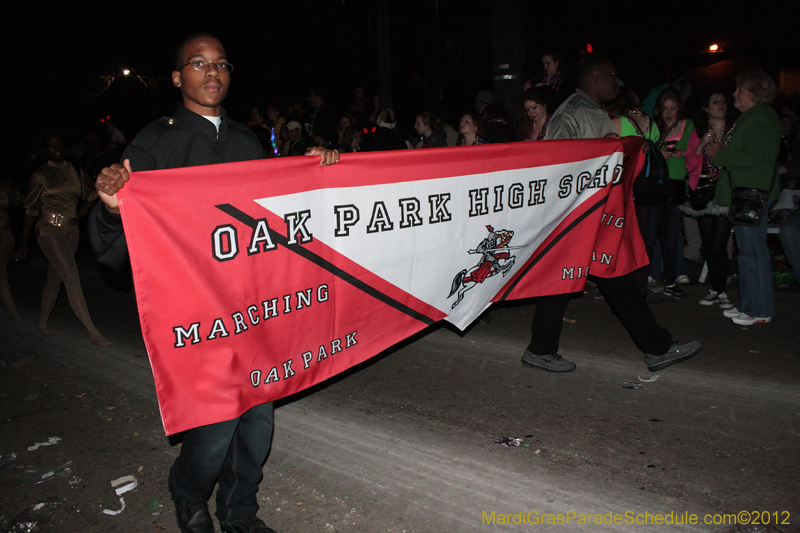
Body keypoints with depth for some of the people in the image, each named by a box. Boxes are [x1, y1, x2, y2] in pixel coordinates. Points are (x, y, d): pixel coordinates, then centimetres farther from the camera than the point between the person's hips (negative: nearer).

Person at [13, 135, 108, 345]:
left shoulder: (73, 171, 9)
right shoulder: (41, 175, -3)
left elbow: (90, 196, 18)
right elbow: (31, 209, 0)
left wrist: (77, 216, 2)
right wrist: (23, 242, 2)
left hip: (71, 232, 5)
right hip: (50, 232, -5)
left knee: (55, 279, 15)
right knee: (73, 280, -11)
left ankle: (42, 321, 34)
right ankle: (93, 332, -11)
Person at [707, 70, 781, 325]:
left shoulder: (761, 118, -12)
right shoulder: (751, 117, 20)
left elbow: (753, 158, -21)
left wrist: (720, 155, -11)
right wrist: (722, 151, 9)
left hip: (753, 194, -11)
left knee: (753, 251, -6)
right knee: (746, 250, 13)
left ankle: (760, 310, 1)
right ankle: (748, 304, 21)